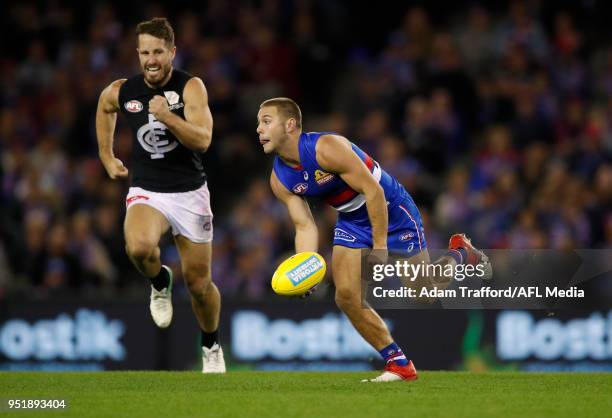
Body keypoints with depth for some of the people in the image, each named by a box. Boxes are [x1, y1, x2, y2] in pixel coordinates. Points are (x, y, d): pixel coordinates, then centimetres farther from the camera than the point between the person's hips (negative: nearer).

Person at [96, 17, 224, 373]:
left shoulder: (191, 87, -13)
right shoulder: (121, 92, -4)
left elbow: (203, 140, -25)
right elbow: (105, 109, 22)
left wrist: (168, 117, -38)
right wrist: (107, 156, 22)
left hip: (190, 192, -1)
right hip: (146, 191, 1)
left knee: (199, 284, 7)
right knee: (139, 247, -33)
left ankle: (212, 346, 35)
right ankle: (160, 282, 2)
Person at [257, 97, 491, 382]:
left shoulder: (327, 148, -30)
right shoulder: (279, 179, -9)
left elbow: (373, 191, -27)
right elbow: (305, 226, -5)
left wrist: (379, 246, -26)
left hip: (392, 211, -6)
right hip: (351, 222, 6)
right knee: (346, 295, -9)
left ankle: (458, 255, 30)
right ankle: (398, 364, 4)